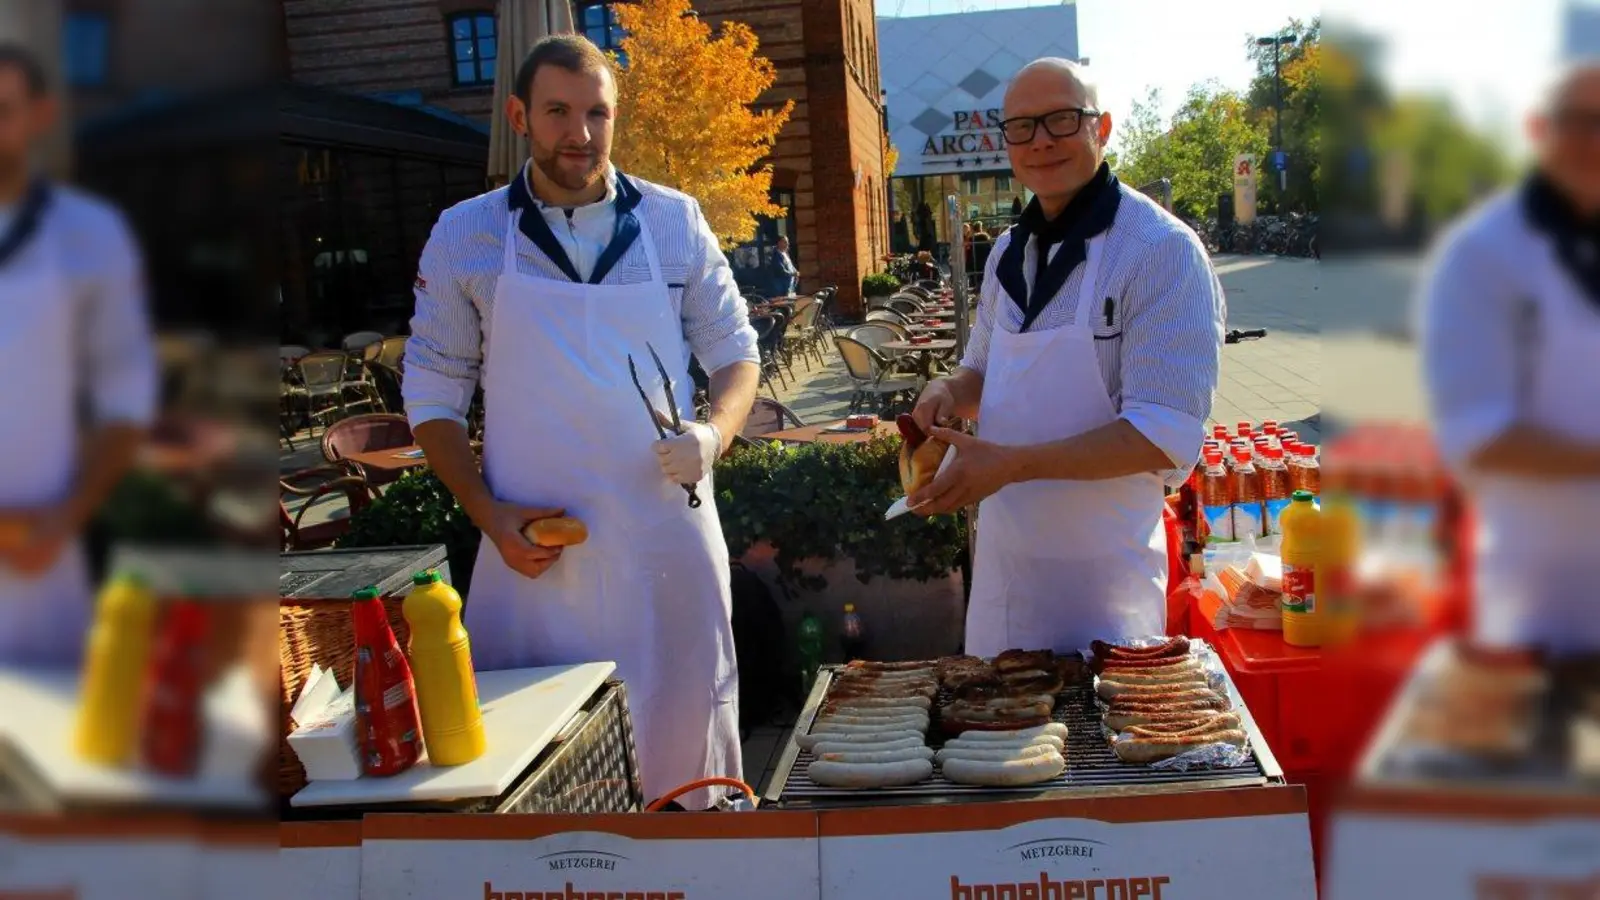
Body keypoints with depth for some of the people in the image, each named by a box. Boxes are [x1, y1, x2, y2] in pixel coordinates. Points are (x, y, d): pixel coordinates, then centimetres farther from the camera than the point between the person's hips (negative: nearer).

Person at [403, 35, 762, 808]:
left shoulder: (674, 221, 3)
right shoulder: (464, 236, 1)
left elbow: (735, 353, 10)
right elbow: (432, 397, 6)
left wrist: (715, 433, -11)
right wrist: (487, 514, -7)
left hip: (669, 534, 1)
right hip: (537, 548, -1)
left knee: (688, 725, 10)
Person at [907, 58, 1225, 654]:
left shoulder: (1162, 251, -15)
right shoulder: (1009, 253, 7)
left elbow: (1165, 437, -21)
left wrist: (1011, 463, -27)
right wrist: (949, 393, -3)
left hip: (1103, 577, -6)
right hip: (1003, 562, 7)